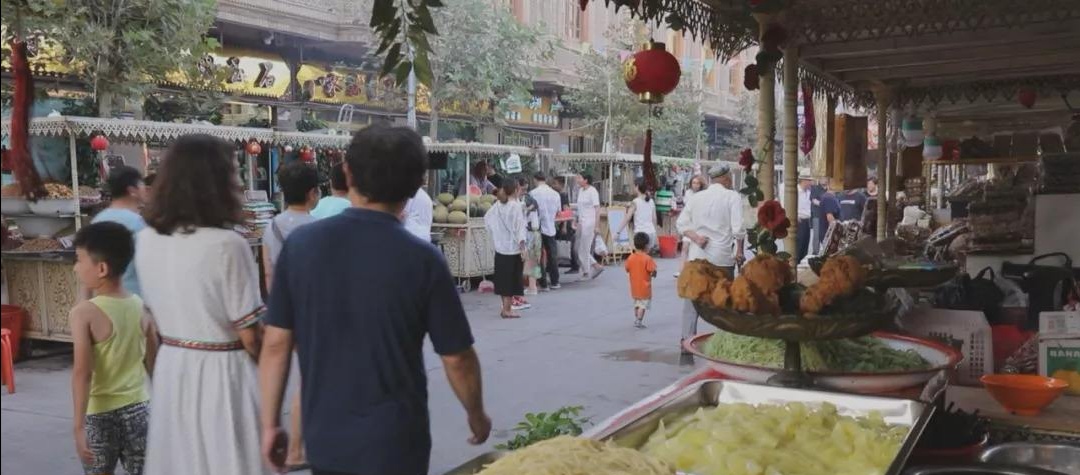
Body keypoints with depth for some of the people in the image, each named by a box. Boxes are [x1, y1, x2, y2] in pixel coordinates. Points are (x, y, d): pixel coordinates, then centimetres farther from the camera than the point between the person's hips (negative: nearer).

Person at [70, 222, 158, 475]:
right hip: (139, 409, 4)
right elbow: (155, 364, 6)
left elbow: (82, 373, -19)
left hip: (99, 415, -4)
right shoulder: (141, 306, -1)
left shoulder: (84, 313, -14)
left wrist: (78, 426, -18)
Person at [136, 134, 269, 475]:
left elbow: (155, 315, 12)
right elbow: (249, 335, -15)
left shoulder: (146, 240, 1)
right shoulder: (227, 245, -20)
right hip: (221, 373, -6)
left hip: (170, 368, 7)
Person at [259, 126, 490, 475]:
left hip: (324, 439, 3)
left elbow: (276, 343, -4)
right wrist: (476, 415, 8)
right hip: (394, 441, -2)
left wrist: (270, 423, 7)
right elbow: (457, 358, -9)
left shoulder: (301, 243, -7)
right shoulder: (422, 258, -15)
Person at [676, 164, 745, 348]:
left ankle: (687, 339, 4)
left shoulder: (697, 196, 9)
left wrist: (695, 237, -5)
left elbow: (681, 223, 6)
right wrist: (739, 251, -2)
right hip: (722, 257, -3)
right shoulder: (732, 196, -4)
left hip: (697, 256, 3)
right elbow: (738, 228, -12)